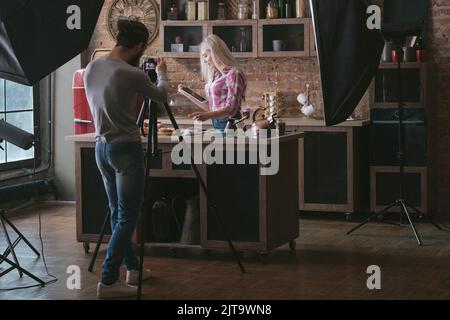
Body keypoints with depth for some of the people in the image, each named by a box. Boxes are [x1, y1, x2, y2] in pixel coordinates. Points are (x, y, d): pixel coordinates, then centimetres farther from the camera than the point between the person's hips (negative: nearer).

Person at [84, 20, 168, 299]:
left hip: (101, 147, 8)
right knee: (127, 217, -3)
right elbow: (162, 96, 4)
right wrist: (162, 74, 24)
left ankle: (133, 267, 29)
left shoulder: (91, 68, 3)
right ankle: (108, 281, -5)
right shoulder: (132, 75, -17)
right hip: (126, 149, -8)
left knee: (117, 213, 17)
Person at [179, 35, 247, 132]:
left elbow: (231, 109, -16)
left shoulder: (233, 74, -8)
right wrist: (188, 94, 15)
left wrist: (208, 115, -30)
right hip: (216, 125, 6)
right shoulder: (215, 75, 14)